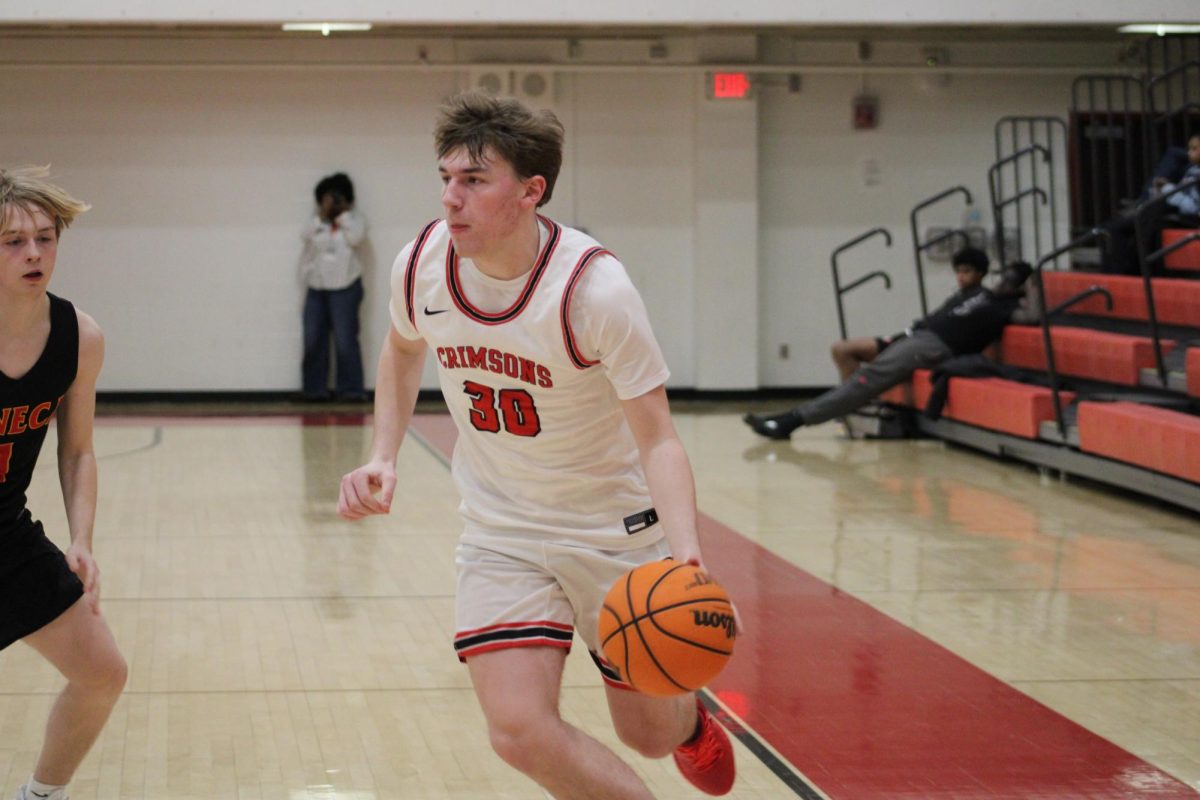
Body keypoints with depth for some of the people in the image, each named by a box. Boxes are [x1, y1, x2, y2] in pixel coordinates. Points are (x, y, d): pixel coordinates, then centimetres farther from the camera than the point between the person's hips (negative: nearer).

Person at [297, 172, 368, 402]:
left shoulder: (354, 218, 4)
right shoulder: (317, 220, 11)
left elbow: (355, 238, -15)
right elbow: (305, 236, -7)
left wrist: (344, 214, -8)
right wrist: (322, 215, -12)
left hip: (344, 288, -4)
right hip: (316, 288, 4)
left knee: (345, 340, -7)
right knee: (314, 340, 2)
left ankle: (351, 389, -4)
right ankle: (315, 388, 7)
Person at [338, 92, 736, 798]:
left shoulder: (593, 287, -26)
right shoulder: (422, 264, -12)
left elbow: (657, 439, -24)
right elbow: (403, 350, 13)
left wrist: (685, 556, -40)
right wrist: (384, 458, 0)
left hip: (614, 529, -3)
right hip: (501, 534, 3)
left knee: (649, 731, 12)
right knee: (520, 730, -17)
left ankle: (693, 724, 51)